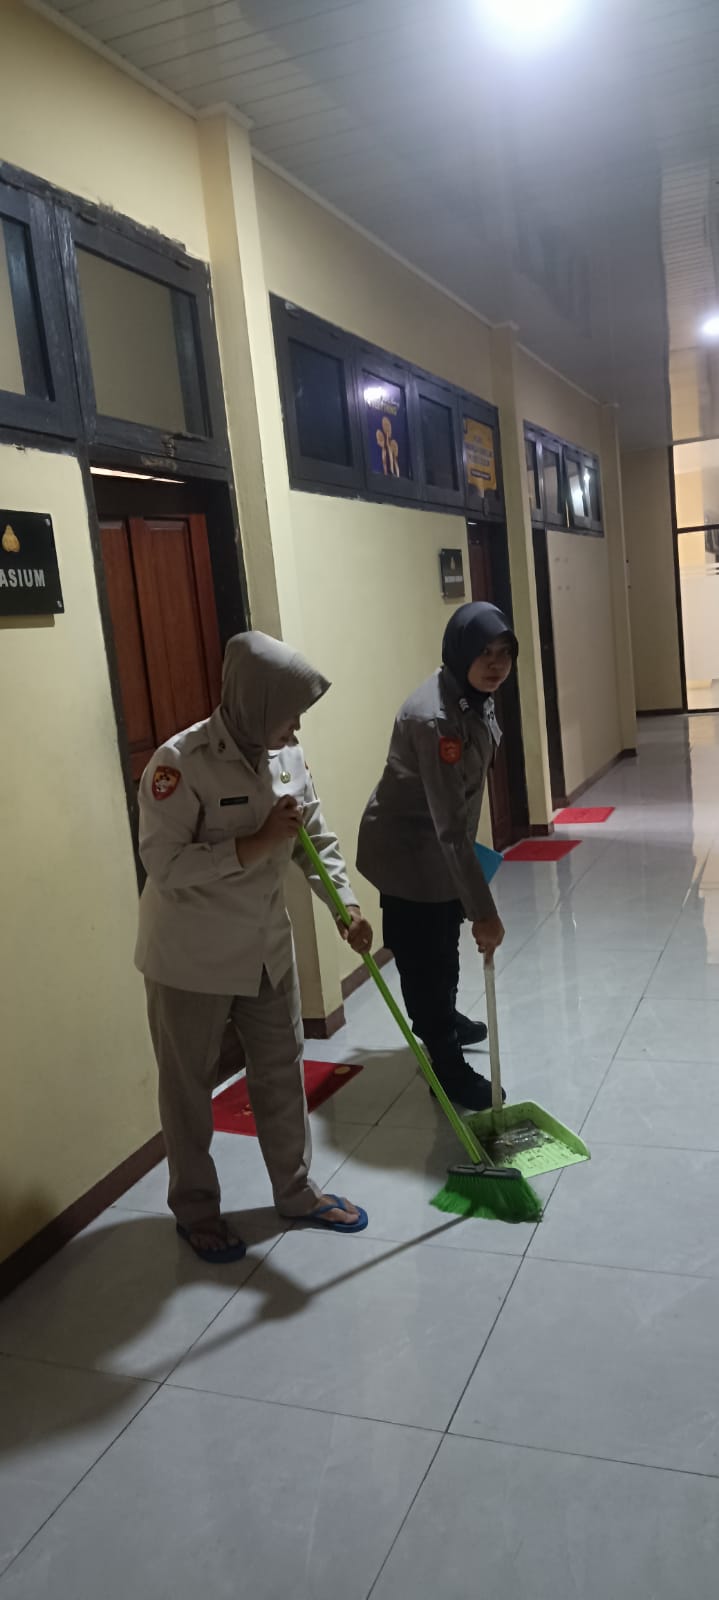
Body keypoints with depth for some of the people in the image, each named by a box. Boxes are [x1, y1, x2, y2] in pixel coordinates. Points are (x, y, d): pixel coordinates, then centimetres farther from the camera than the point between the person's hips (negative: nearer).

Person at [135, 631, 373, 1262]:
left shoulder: (286, 754, -4)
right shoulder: (180, 763, -24)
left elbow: (317, 837, 4)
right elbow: (165, 865, -27)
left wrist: (346, 904, -10)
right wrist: (259, 842, -29)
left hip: (267, 948, 6)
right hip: (191, 957, -6)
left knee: (282, 1071, 18)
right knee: (190, 1087, 12)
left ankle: (297, 1191, 38)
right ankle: (196, 1210, 33)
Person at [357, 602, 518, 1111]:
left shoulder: (477, 696, -5)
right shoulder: (433, 718, -34)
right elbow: (449, 825, -35)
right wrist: (483, 911, -33)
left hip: (441, 846, 9)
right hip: (405, 850, -9)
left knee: (446, 947, 27)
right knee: (423, 959, 6)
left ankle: (446, 1021, 51)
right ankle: (449, 1069, 22)